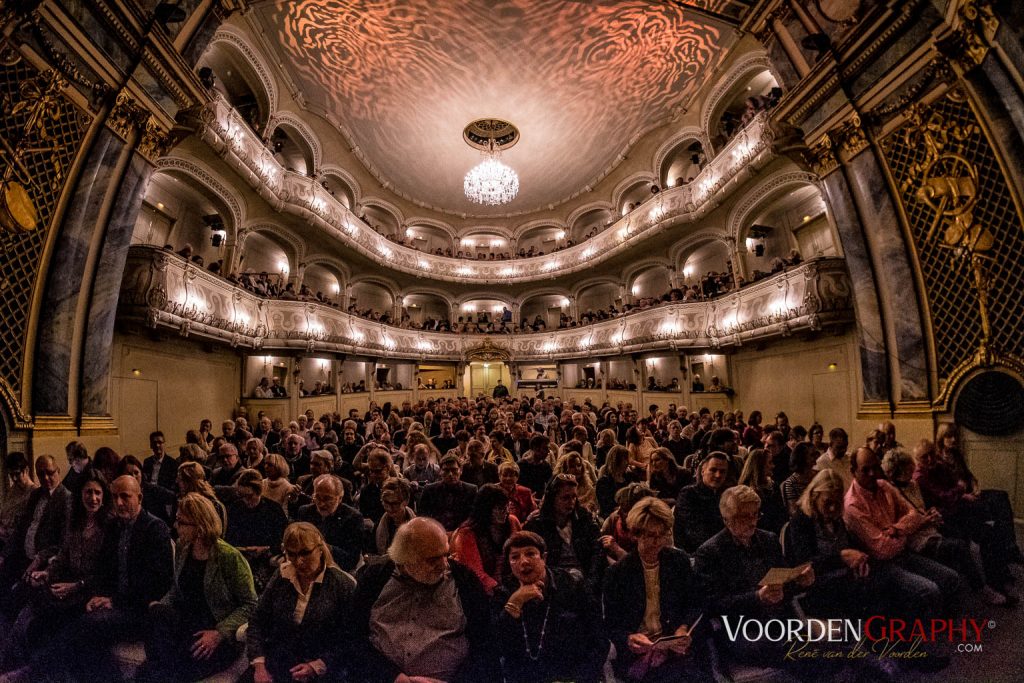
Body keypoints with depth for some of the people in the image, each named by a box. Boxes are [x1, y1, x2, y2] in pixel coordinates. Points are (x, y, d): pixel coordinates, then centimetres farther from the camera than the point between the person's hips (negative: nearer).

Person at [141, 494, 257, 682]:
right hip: (186, 622, 6)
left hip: (220, 636, -6)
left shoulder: (229, 557, -17)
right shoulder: (182, 549, 3)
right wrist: (159, 608, -2)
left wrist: (219, 633, -21)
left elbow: (250, 604, -13)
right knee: (156, 614, -25)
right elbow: (176, 589, 18)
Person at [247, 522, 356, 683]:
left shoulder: (343, 585, -8)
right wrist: (259, 665, -2)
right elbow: (257, 622, 8)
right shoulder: (281, 577, 5)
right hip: (273, 670, 4)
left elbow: (350, 641, -6)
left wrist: (317, 667, -13)